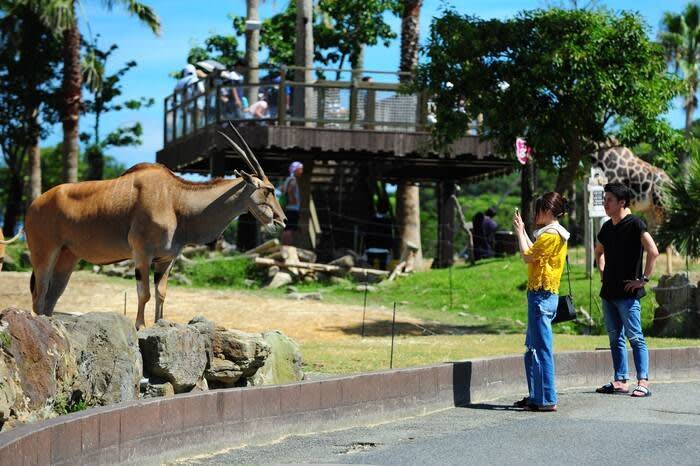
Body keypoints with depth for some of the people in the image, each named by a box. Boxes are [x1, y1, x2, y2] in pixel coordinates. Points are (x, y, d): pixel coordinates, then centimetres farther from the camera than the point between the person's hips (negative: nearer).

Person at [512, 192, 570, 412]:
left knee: (542, 348, -9)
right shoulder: (556, 233, 18)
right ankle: (536, 396, 20)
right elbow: (534, 253, 20)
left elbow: (527, 256, -13)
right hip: (541, 295, 11)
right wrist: (523, 231, 20)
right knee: (532, 349, 15)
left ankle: (548, 400, -9)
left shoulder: (550, 235, -14)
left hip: (542, 296, -11)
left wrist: (519, 232, -2)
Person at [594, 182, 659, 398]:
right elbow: (599, 251, 33)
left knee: (635, 337, -9)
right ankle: (620, 381, 16)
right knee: (615, 338, 10)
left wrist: (644, 279, -18)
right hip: (609, 292, 8)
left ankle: (643, 382, -11)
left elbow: (653, 252, -20)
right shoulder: (607, 227, 13)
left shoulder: (634, 224, -11)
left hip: (628, 293, -8)